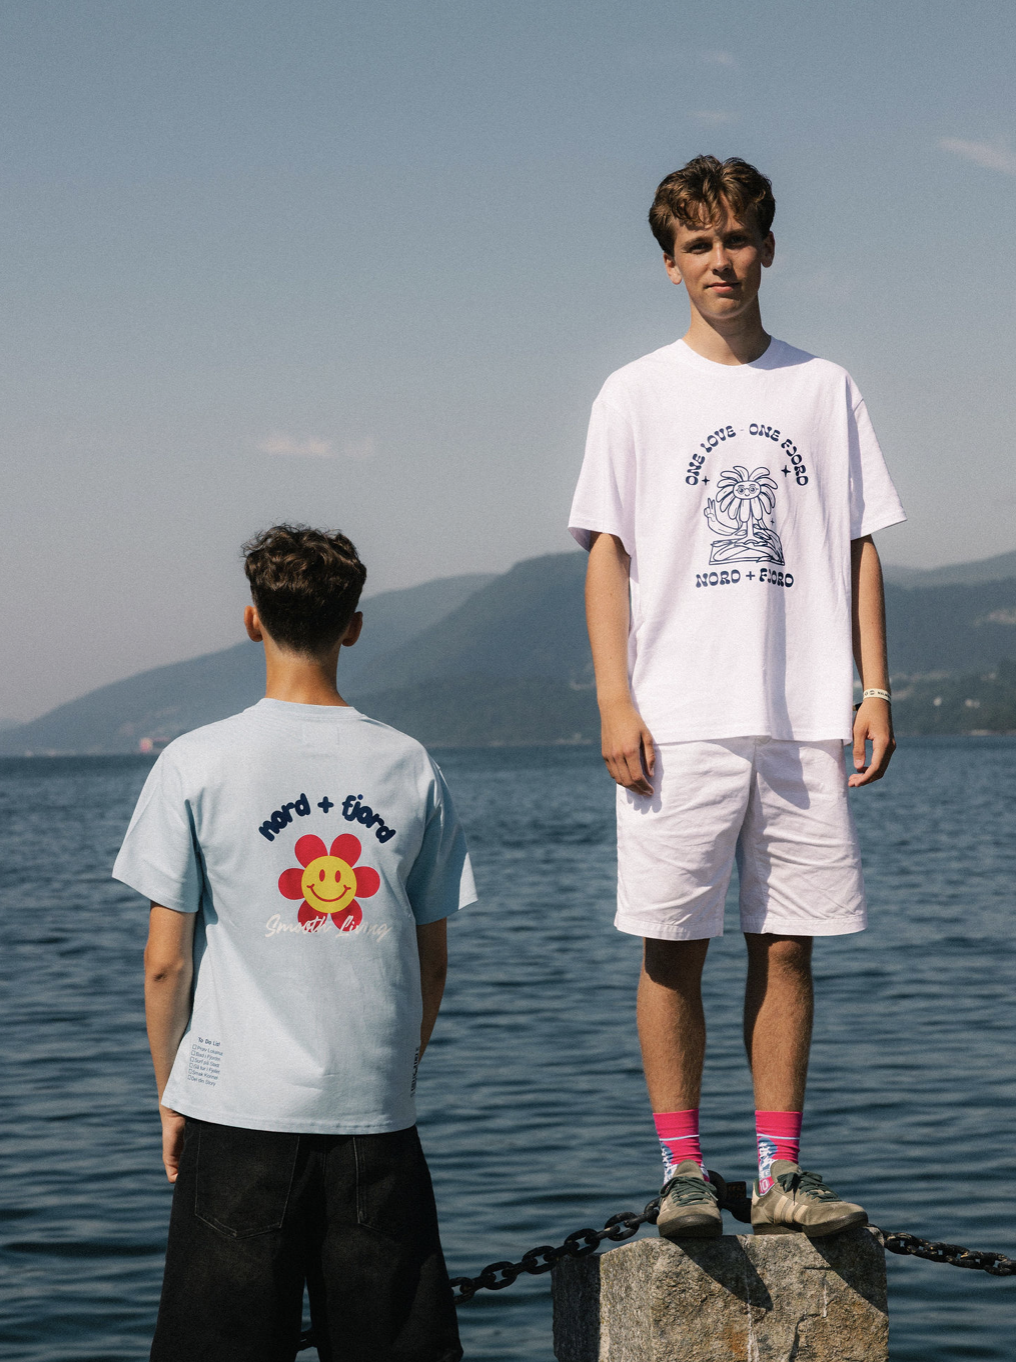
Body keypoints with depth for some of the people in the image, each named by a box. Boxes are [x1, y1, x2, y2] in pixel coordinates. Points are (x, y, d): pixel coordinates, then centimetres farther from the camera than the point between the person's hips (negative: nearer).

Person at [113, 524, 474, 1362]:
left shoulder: (196, 765, -4)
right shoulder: (408, 766, 3)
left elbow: (166, 962, -2)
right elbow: (431, 964, 9)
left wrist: (171, 1093, 10)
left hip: (240, 1107, -2)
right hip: (376, 1113, 2)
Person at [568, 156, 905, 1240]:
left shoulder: (823, 389, 11)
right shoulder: (638, 395, 5)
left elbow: (858, 545, 12)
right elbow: (607, 553, 2)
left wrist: (873, 688, 3)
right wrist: (615, 702, -8)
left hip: (804, 720, 2)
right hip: (679, 722, -2)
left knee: (787, 945, 4)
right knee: (674, 946, -2)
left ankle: (780, 1173, 10)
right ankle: (682, 1172, 6)